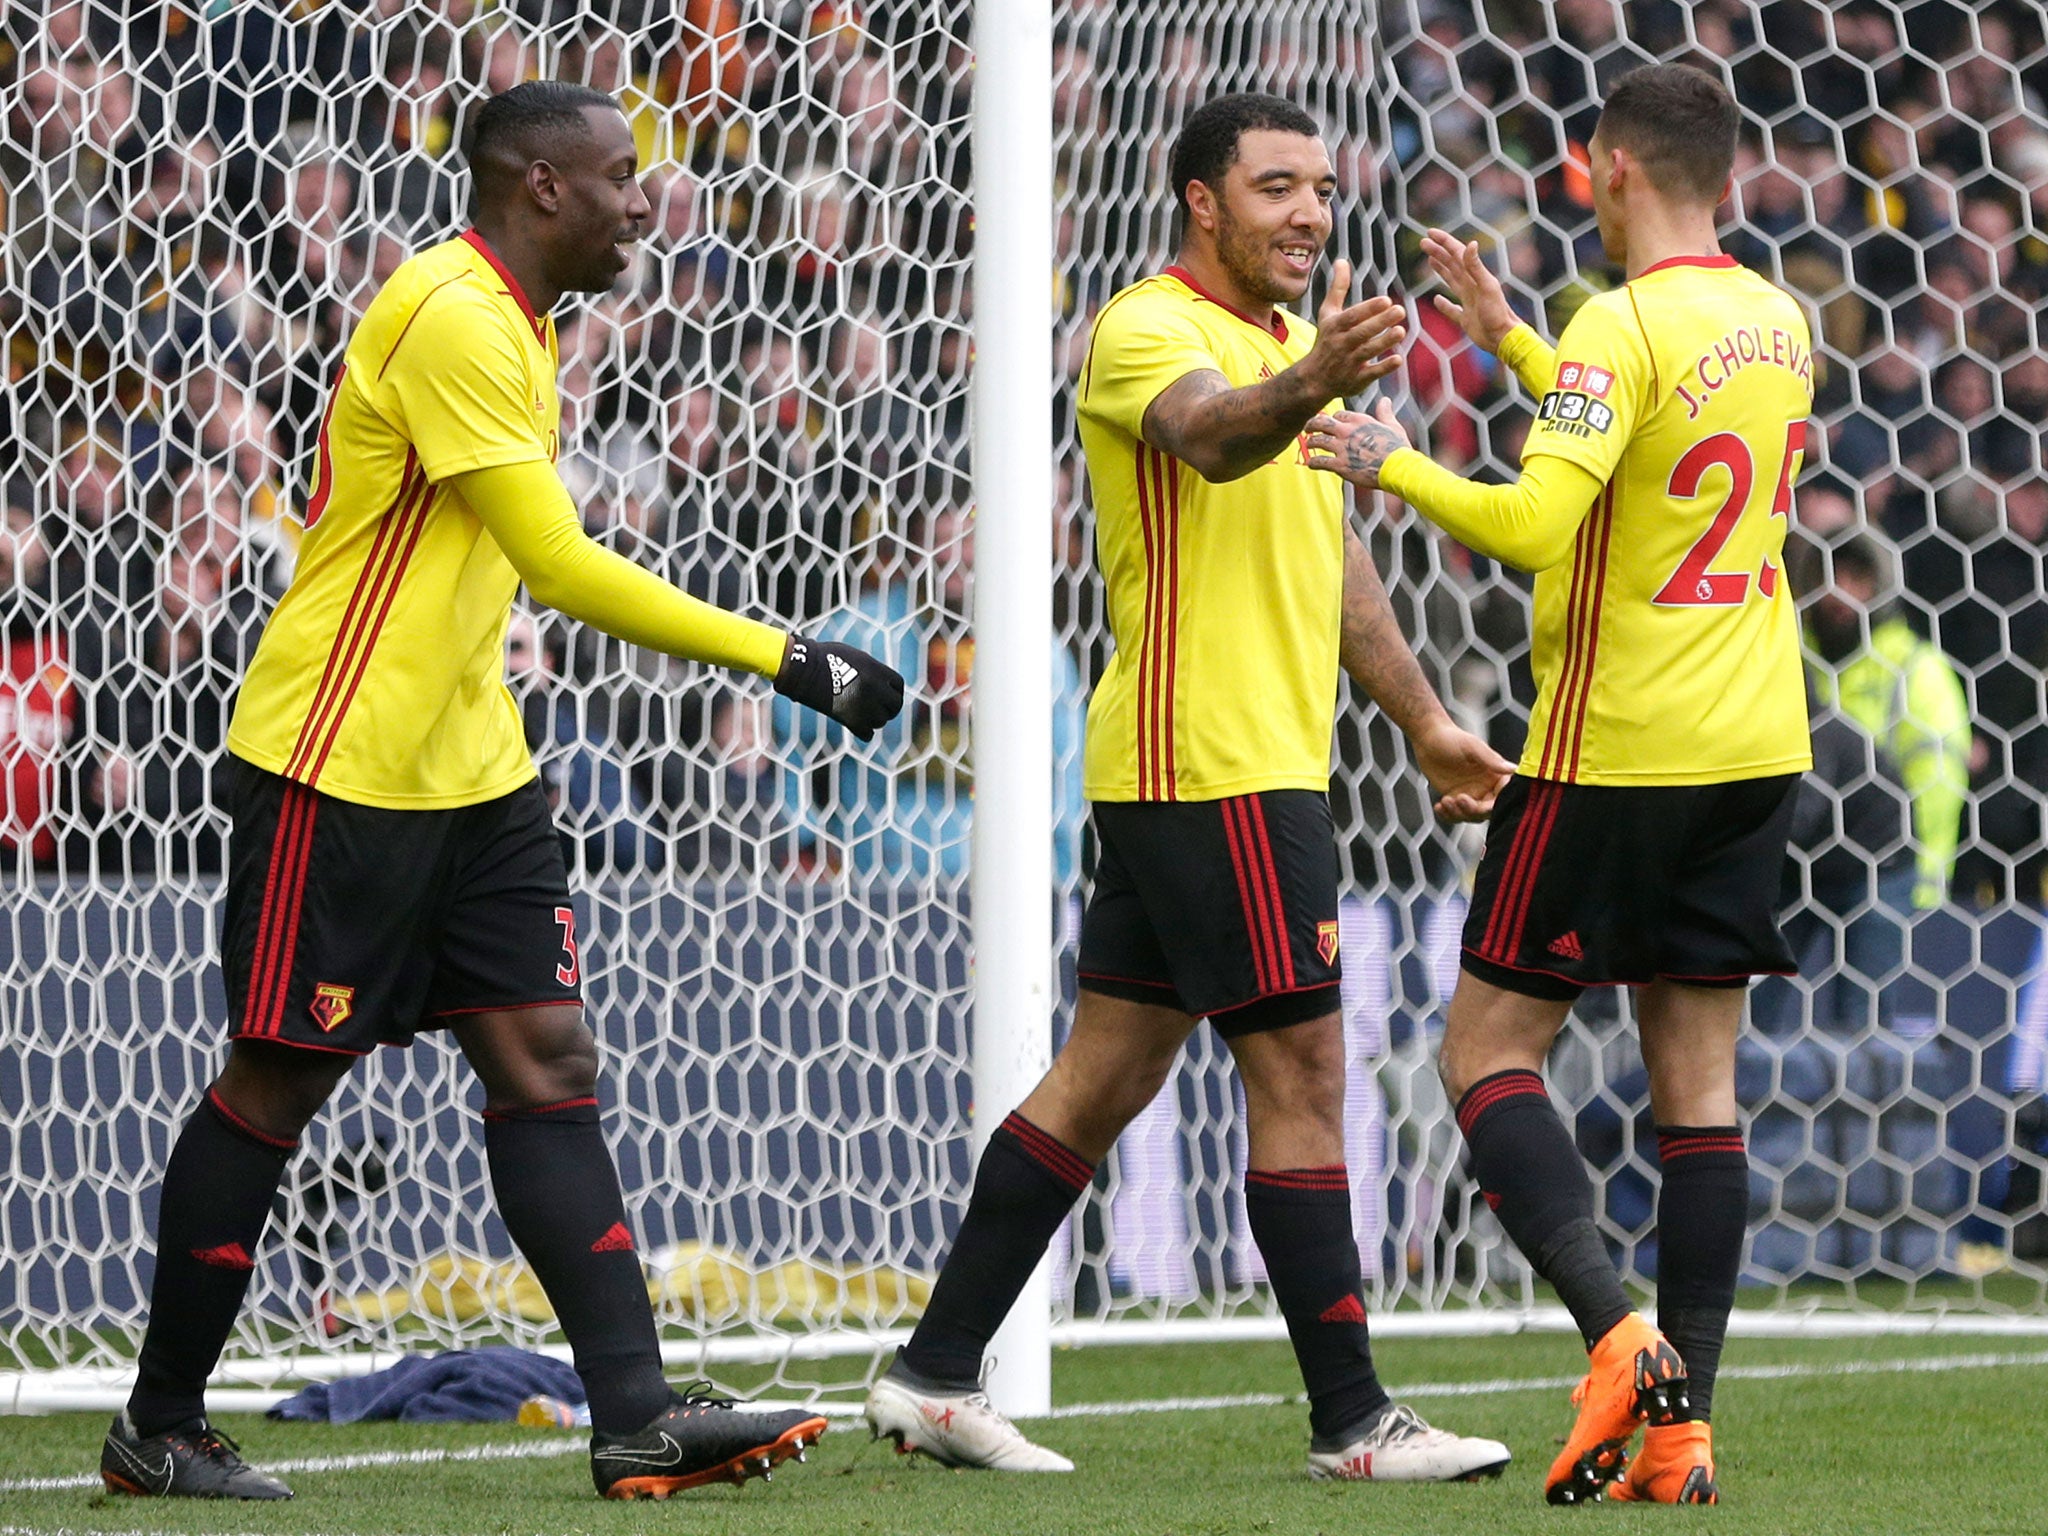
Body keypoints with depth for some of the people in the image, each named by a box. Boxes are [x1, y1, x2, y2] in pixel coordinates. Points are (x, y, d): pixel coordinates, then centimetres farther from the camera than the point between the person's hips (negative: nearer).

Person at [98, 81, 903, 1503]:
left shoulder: (516, 324, 13)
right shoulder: (452, 319, -18)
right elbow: (561, 566, -23)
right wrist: (787, 660, -22)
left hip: (469, 772, 9)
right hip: (339, 766, -9)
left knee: (548, 1064, 0)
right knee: (277, 1082, -1)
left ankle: (638, 1415, -5)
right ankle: (160, 1428, 10)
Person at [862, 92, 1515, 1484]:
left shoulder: (1286, 339, 19)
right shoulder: (1149, 330, -10)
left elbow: (1334, 557, 28)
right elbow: (1210, 437, -34)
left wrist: (1426, 721, 28)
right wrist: (1311, 387, -55)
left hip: (1263, 761, 10)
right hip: (1208, 766, -10)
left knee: (1108, 1073, 10)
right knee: (1301, 1072, -8)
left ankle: (936, 1377, 13)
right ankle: (1352, 1420, -4)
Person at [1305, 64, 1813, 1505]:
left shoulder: (1625, 326, -16)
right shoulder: (1779, 324, 9)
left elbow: (1533, 522, -25)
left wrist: (1395, 464, -11)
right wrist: (1509, 339, 28)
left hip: (1614, 751, -7)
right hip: (1753, 748, 7)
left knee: (1488, 1049, 3)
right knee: (1698, 1077, 7)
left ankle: (1619, 1333, -16)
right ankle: (1684, 1427, 2)